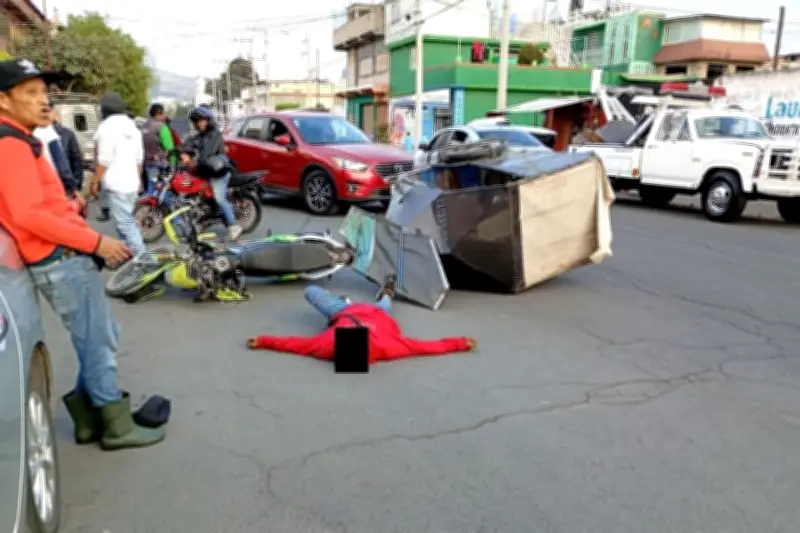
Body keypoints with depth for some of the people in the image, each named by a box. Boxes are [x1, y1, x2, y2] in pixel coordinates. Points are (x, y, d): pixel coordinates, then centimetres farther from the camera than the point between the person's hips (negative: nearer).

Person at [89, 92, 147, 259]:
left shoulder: (107, 127, -11)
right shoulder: (132, 127, 14)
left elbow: (104, 160, -16)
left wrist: (95, 182, -8)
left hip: (115, 185, -9)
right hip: (131, 183, 9)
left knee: (125, 224, -8)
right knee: (126, 222, 17)